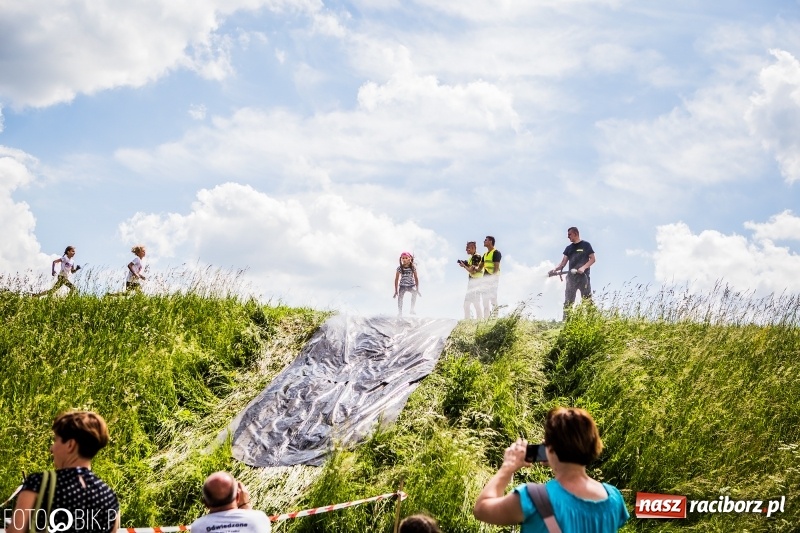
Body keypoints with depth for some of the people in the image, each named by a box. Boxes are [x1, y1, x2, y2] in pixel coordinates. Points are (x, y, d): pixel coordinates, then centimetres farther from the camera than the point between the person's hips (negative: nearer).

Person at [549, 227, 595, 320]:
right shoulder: (568, 248, 18)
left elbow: (592, 259, 0)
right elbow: (563, 262, 10)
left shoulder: (586, 245, 5)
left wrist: (583, 267, -16)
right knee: (568, 301, -1)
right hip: (571, 277, 5)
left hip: (583, 276, -5)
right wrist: (556, 269, -9)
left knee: (587, 300, -7)